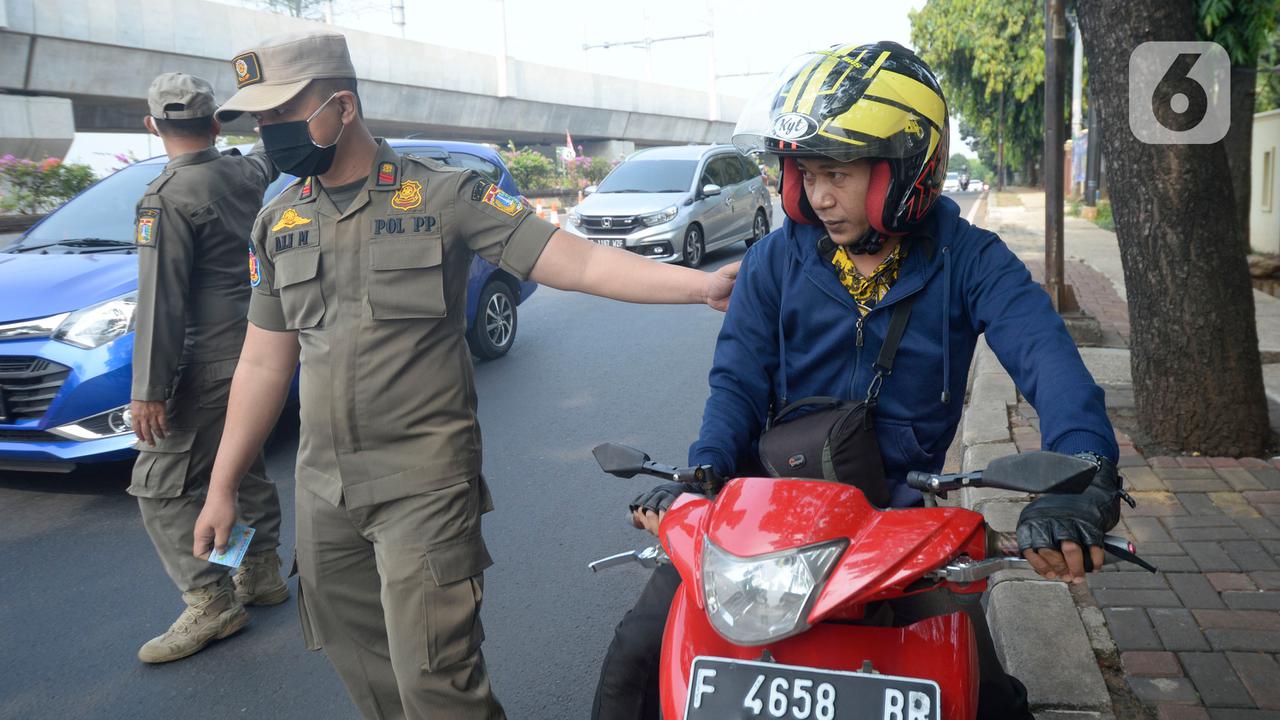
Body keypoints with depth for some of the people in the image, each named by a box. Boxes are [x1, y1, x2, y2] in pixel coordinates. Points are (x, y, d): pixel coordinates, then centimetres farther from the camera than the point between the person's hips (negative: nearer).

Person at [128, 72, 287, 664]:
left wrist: (148, 388, -19)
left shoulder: (168, 196, -16)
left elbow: (160, 299, -21)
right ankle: (261, 572, 31)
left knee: (162, 485, -2)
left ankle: (211, 602, 1)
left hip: (208, 365, -8)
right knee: (244, 464, 20)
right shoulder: (244, 172, 5)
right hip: (255, 351, 9)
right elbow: (268, 159, 32)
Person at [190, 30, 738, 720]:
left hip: (424, 482, -5)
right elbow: (264, 362, 13)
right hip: (322, 486, 6)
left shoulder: (442, 193, -7)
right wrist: (221, 487, 14)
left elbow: (573, 261, -12)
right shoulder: (277, 223, 8)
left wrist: (701, 284, -22)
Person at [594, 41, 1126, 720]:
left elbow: (1047, 358, -22)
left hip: (902, 504, 0)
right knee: (638, 656, -6)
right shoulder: (776, 259, -1)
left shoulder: (967, 259, -7)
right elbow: (738, 382, -3)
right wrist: (699, 474, -23)